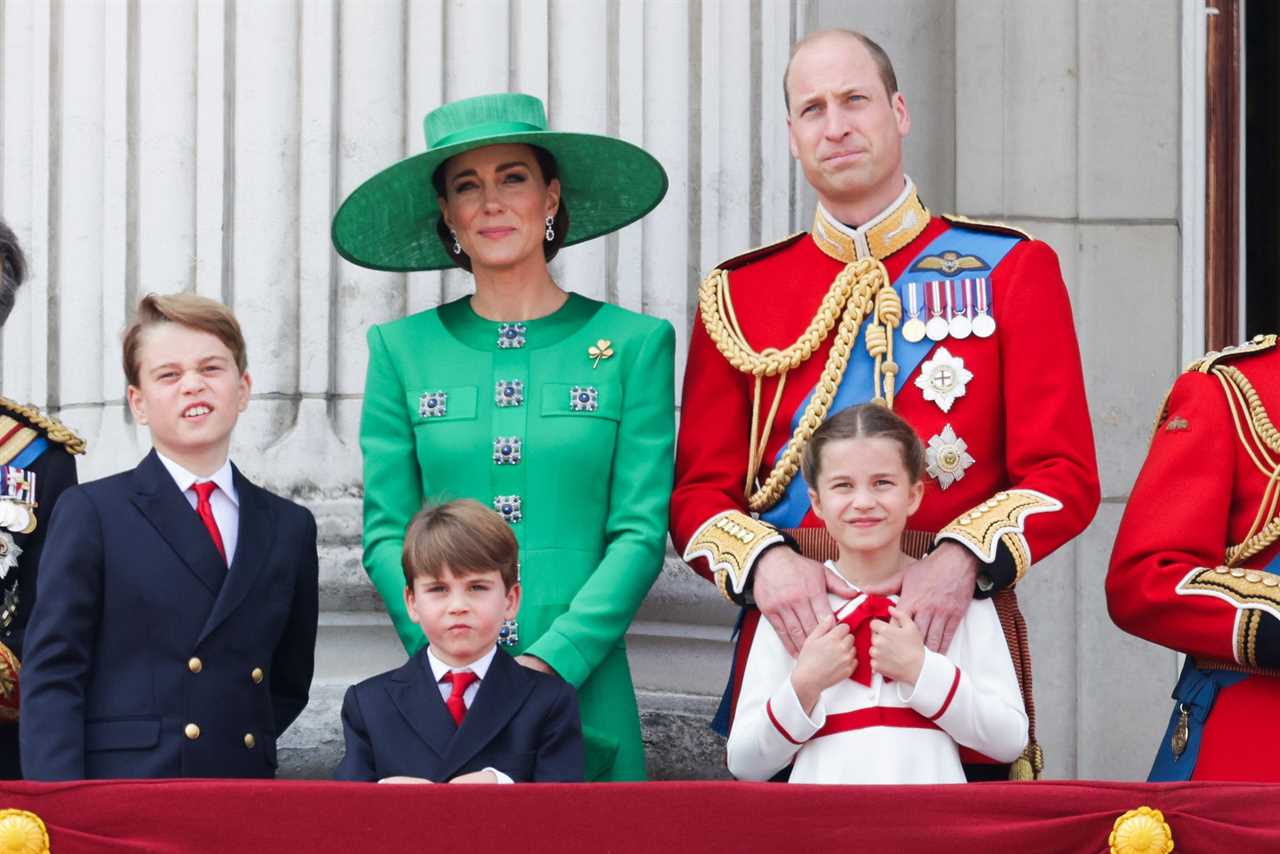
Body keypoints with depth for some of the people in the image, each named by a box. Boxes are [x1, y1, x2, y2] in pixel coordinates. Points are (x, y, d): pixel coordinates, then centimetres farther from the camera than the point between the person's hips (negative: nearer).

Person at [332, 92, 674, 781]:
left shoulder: (633, 344, 4)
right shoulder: (403, 350, 8)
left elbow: (641, 533, -1)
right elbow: (387, 534, 4)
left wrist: (552, 660, -13)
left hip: (583, 691, -1)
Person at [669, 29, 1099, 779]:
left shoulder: (1013, 270, 4)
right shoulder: (738, 294, 9)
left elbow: (1065, 477, -3)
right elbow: (700, 491, 6)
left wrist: (962, 559, -21)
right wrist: (763, 562, -16)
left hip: (950, 628, -1)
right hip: (794, 634, 1)